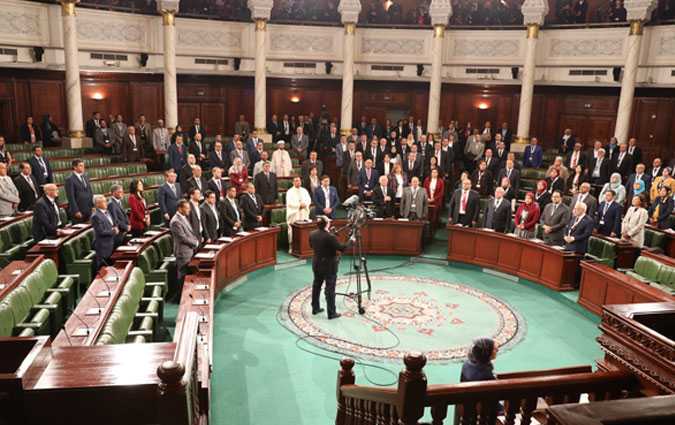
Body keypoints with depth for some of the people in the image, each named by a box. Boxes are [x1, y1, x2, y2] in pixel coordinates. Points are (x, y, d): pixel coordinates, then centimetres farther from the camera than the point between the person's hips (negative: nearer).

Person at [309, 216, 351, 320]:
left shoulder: (312, 234, -4)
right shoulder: (330, 237, -25)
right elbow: (341, 248, -17)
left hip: (316, 264, 7)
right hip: (329, 266, -7)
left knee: (316, 286, 18)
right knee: (330, 289, 0)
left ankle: (315, 308, 30)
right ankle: (331, 313, 6)